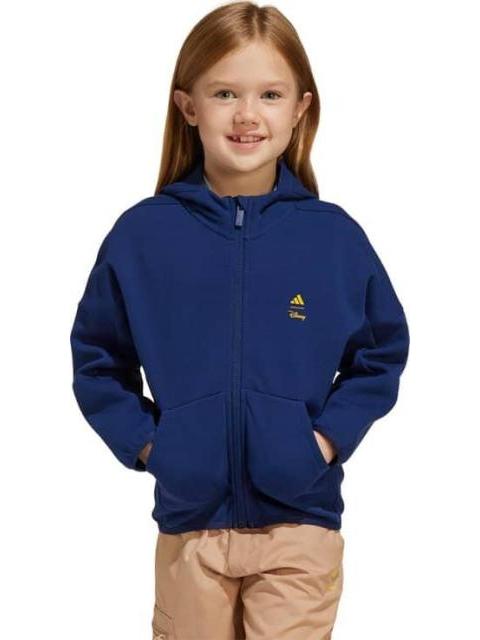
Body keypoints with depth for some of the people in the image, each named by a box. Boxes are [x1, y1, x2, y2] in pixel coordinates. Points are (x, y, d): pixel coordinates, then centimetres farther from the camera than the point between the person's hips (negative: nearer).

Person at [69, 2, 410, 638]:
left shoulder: (335, 236, -4)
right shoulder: (141, 234, -3)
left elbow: (383, 352, 8)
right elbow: (97, 358, 8)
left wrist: (332, 435, -4)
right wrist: (142, 441, -3)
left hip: (302, 521, -1)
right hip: (189, 521, 1)